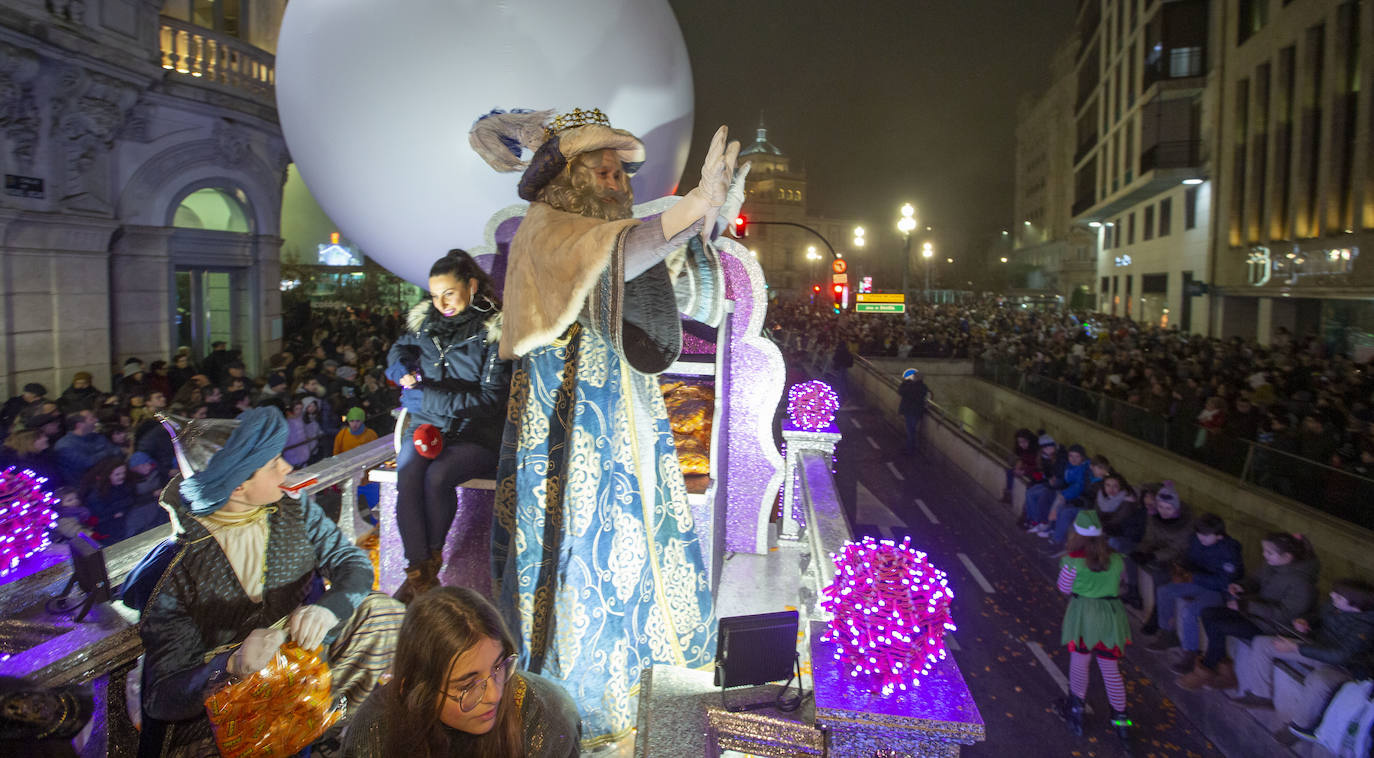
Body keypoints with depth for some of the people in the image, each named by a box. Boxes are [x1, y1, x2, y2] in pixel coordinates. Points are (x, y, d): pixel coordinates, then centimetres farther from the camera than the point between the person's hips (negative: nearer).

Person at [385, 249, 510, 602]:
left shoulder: (495, 330, -8)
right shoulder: (426, 319, 9)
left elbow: (491, 398, -14)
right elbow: (400, 347, 29)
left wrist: (428, 397, -17)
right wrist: (401, 366, 3)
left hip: (475, 434, -4)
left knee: (437, 476, -31)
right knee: (407, 475, -26)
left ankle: (432, 558, -6)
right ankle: (418, 573, -21)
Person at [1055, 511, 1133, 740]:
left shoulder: (1074, 560, -17)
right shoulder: (1115, 559, -4)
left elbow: (1065, 588, -5)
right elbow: (1118, 583, 11)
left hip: (1082, 614, -3)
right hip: (1111, 615, 3)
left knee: (1079, 663, 16)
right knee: (1110, 669, 14)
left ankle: (1076, 709, 28)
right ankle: (1120, 719, 20)